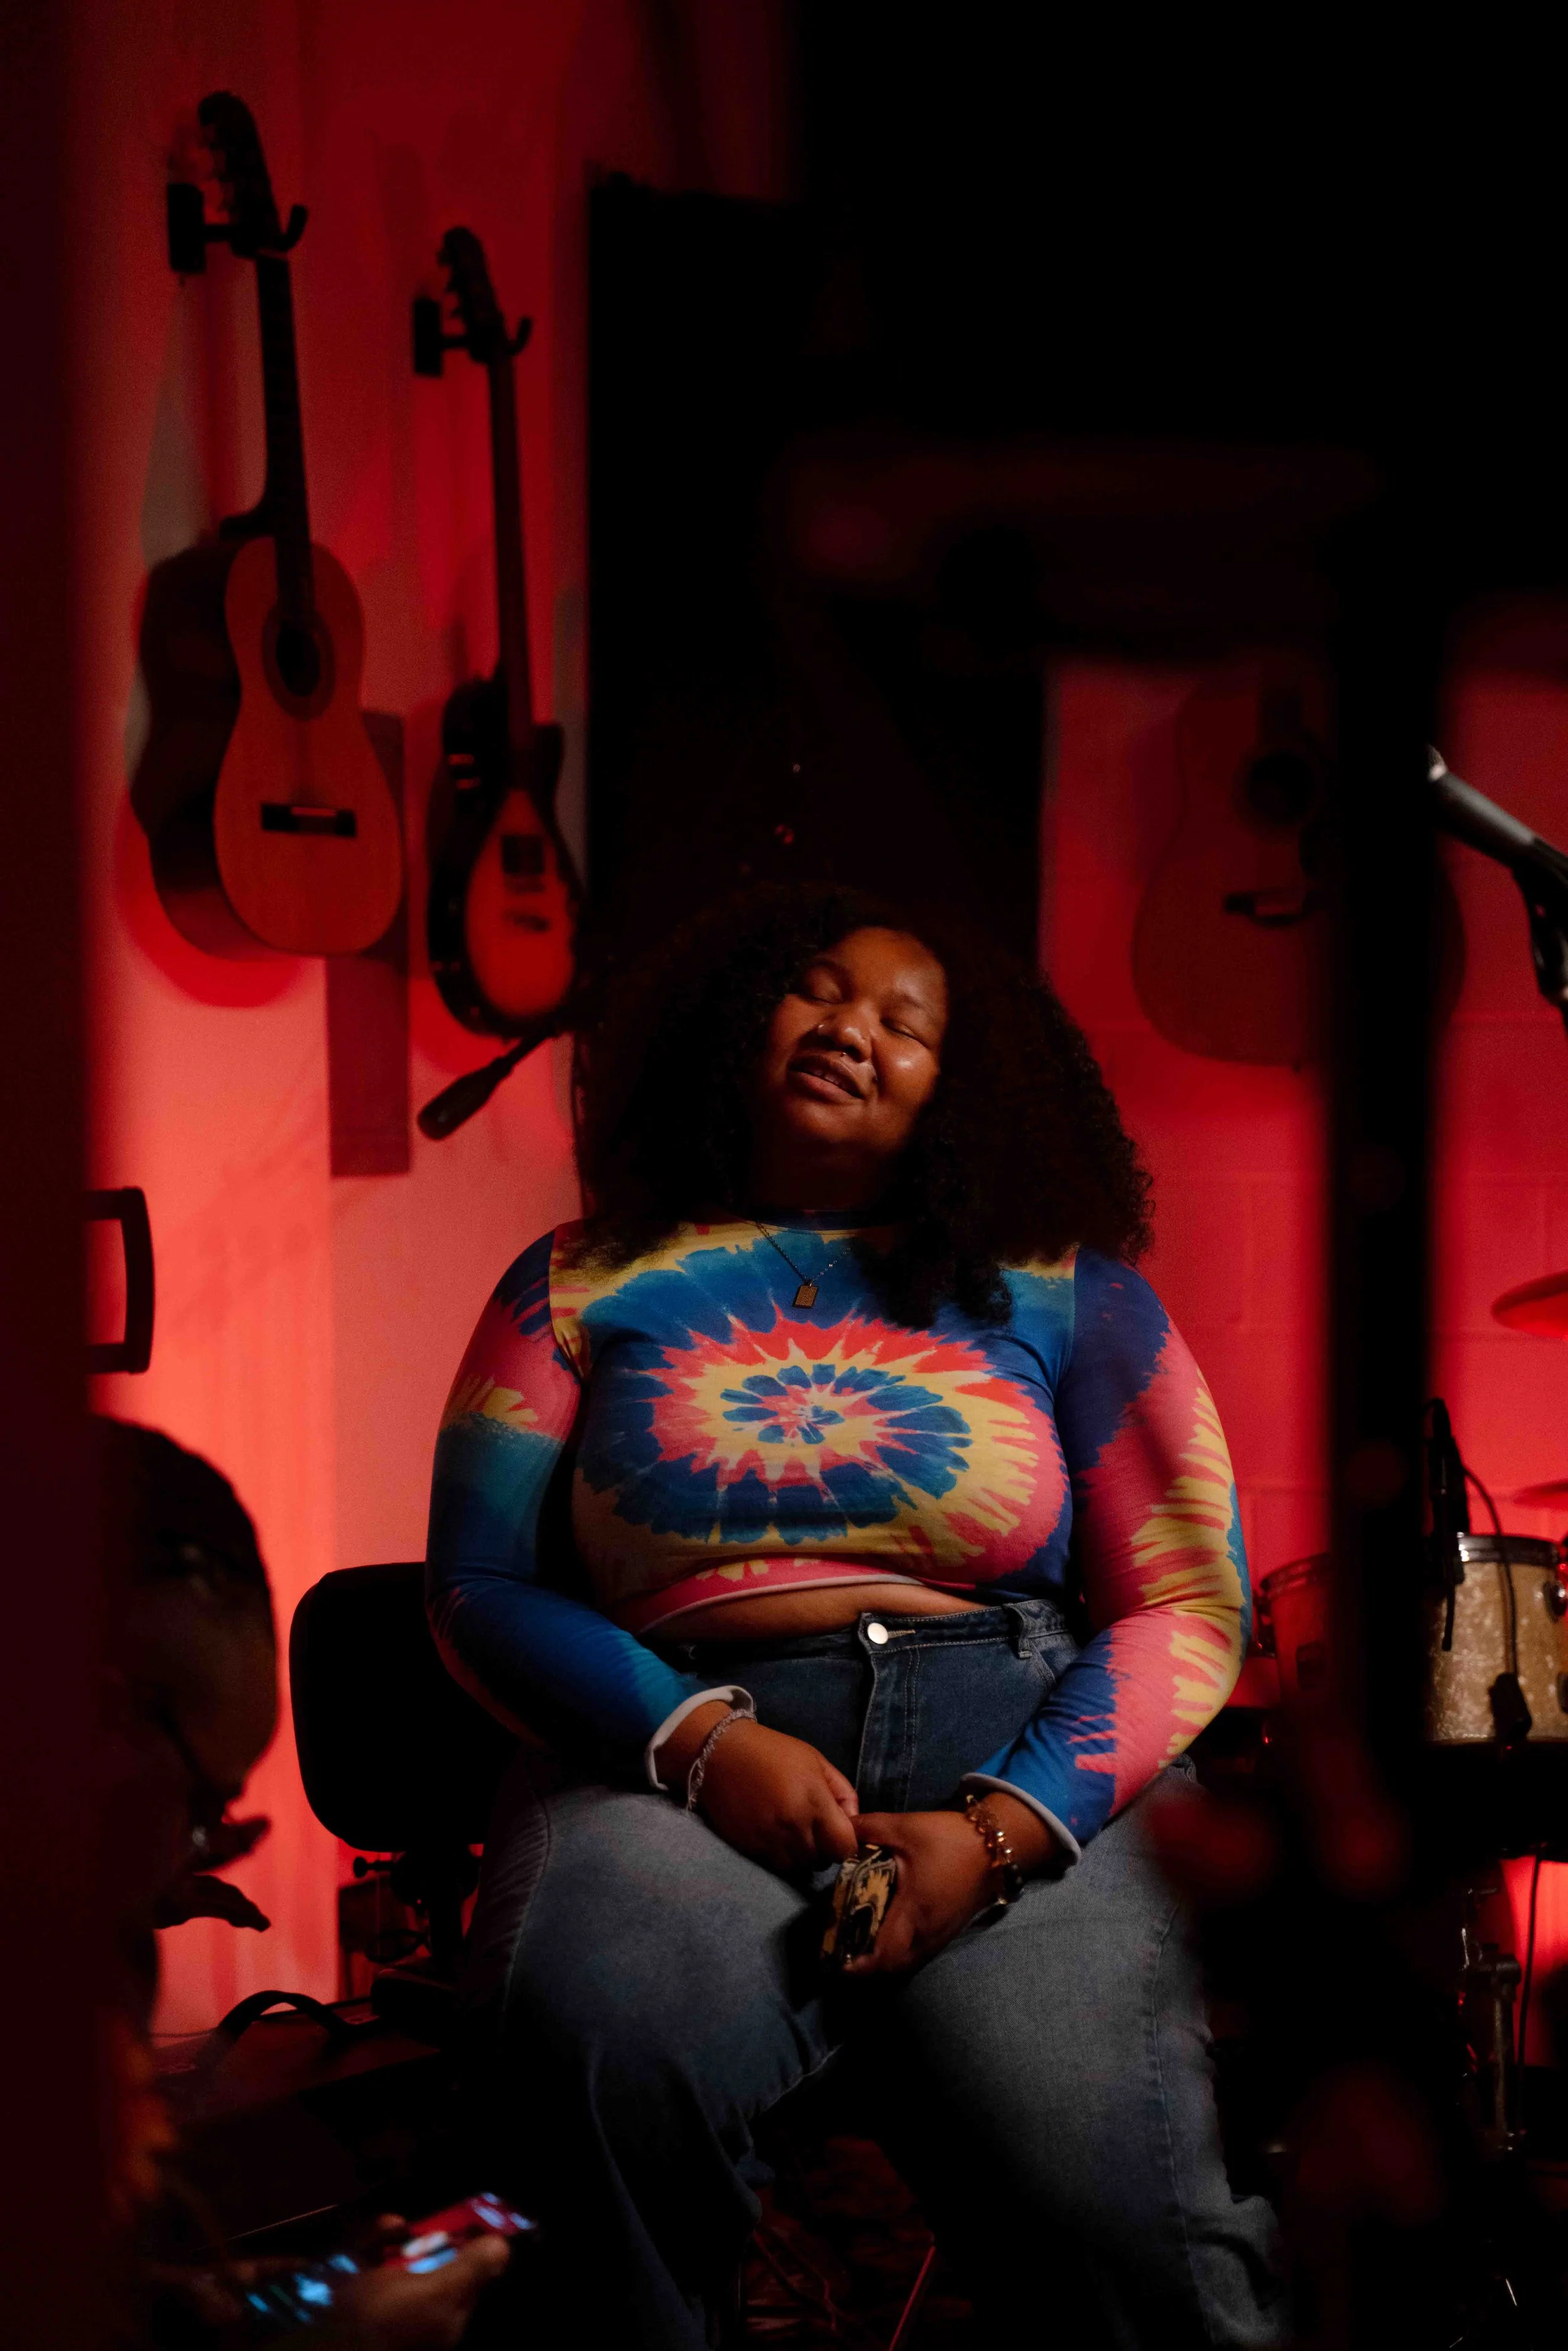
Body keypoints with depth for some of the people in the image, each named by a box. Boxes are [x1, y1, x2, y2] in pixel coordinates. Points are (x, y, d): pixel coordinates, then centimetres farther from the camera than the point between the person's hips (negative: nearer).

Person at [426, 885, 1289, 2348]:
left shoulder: (1062, 1290, 15)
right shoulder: (588, 1287, 16)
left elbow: (1184, 1602, 8)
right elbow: (479, 1587, 8)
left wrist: (1001, 1831, -10)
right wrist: (699, 1745, -11)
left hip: (1037, 1771, 0)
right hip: (675, 1763, 0)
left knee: (1116, 2225, -28)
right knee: (592, 2041, -36)